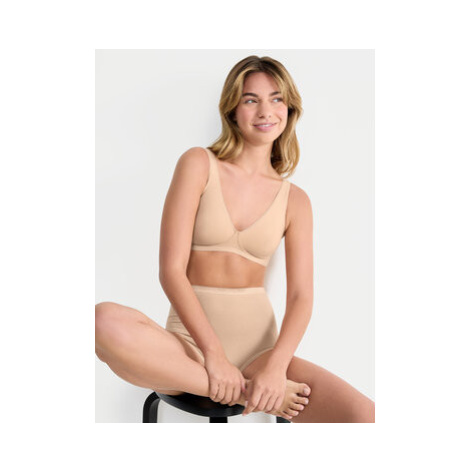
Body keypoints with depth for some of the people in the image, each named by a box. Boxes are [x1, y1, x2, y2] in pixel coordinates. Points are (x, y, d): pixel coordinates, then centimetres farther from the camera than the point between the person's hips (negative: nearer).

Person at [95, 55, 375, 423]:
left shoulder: (294, 201, 8)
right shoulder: (199, 165, 1)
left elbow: (301, 297, 0)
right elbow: (171, 270, -8)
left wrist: (277, 366, -19)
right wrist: (214, 353, -17)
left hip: (258, 346, 1)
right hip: (191, 342, 0)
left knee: (367, 417, -22)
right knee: (106, 322, -34)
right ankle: (249, 391, -20)